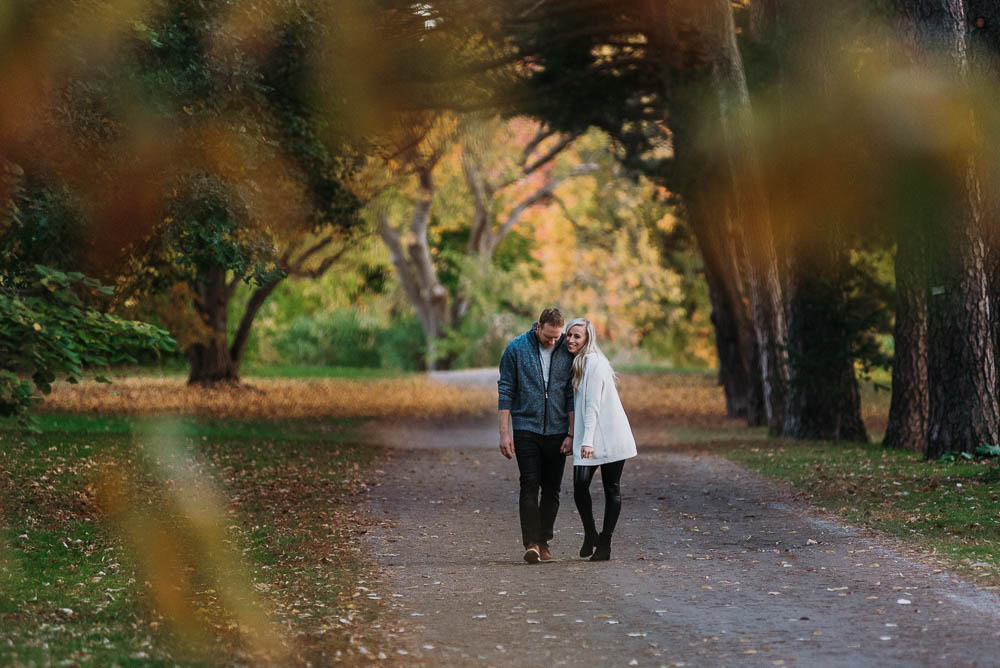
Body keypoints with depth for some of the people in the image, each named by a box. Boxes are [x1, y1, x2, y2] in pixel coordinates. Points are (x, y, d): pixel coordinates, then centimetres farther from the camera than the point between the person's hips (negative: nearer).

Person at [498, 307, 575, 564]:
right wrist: (504, 433, -7)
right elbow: (505, 392, -2)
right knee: (530, 486, -11)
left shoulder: (567, 351, 1)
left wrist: (571, 434, 1)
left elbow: (571, 395, 5)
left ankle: (543, 542, 15)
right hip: (526, 429, -2)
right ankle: (531, 544, -15)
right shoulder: (516, 348, -4)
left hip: (557, 431, 2)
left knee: (552, 489, 5)